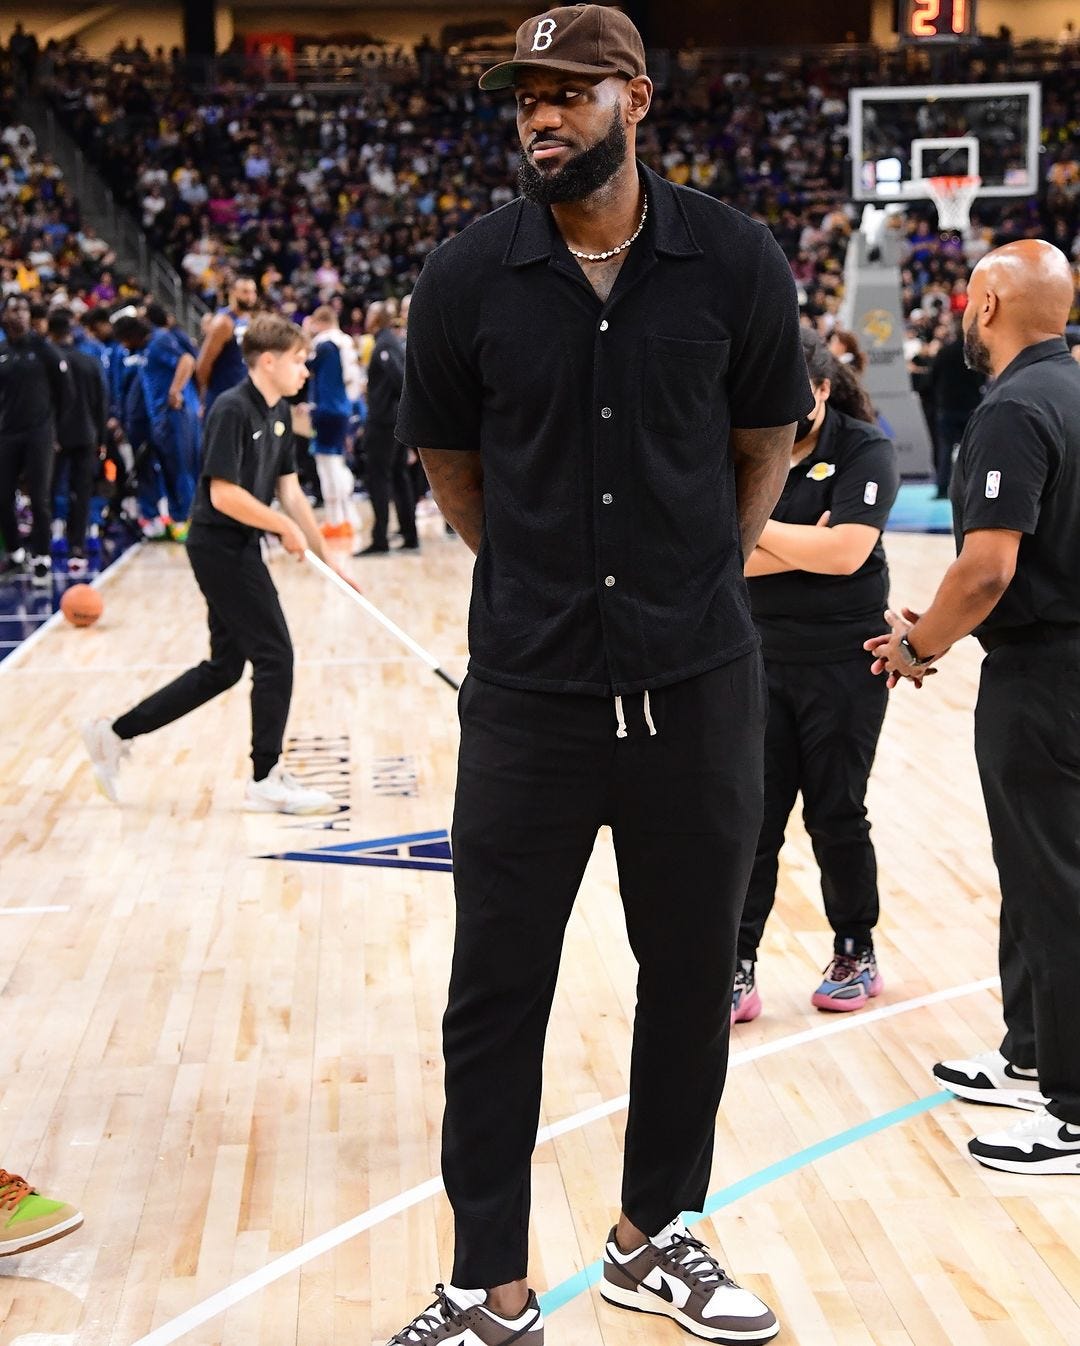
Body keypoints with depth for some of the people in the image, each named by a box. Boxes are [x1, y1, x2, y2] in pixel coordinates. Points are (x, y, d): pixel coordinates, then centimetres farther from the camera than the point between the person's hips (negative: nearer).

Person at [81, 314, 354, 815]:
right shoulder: (232, 409, -18)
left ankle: (116, 734, 22)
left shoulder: (278, 413, 10)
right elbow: (225, 495, -25)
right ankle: (266, 781, 7)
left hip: (238, 551, 9)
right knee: (275, 656, -4)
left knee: (223, 668, 14)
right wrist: (286, 527, -15)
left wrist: (326, 559, 9)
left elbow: (289, 492, 12)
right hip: (220, 546, -9)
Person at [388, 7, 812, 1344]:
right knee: (496, 991, 4)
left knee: (691, 973, 12)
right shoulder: (467, 277, -5)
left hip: (700, 686, 1)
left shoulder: (736, 263, -5)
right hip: (529, 689, -1)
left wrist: (695, 580, 11)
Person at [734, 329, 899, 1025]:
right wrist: (805, 547, -17)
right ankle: (737, 971, 6)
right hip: (759, 660, 3)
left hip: (845, 665, -3)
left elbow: (846, 551, -21)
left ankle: (857, 955, 26)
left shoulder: (865, 450, -8)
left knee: (836, 816, 7)